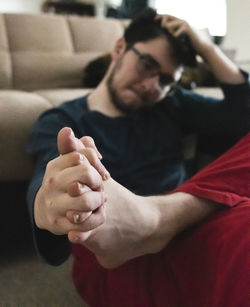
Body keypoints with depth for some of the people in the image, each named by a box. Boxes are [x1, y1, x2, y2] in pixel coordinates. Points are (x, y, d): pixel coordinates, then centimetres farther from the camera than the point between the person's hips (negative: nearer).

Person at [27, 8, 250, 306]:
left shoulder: (172, 106, 23)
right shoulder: (60, 122, 10)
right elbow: (46, 181, -12)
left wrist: (207, 48, 10)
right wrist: (48, 205, -37)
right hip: (112, 267, -5)